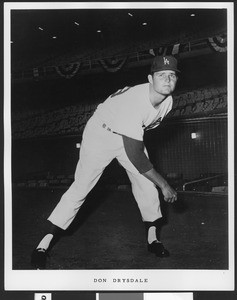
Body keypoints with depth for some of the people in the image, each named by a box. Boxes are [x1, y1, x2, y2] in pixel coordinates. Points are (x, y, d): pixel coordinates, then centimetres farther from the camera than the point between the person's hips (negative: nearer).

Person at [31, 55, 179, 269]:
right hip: (101, 133, -6)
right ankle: (45, 243, -5)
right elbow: (134, 155, -38)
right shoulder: (134, 101, -39)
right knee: (81, 186, -10)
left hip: (131, 134, 7)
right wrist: (164, 184, -34)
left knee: (146, 181, -2)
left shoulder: (167, 101, -16)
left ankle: (153, 237, 13)